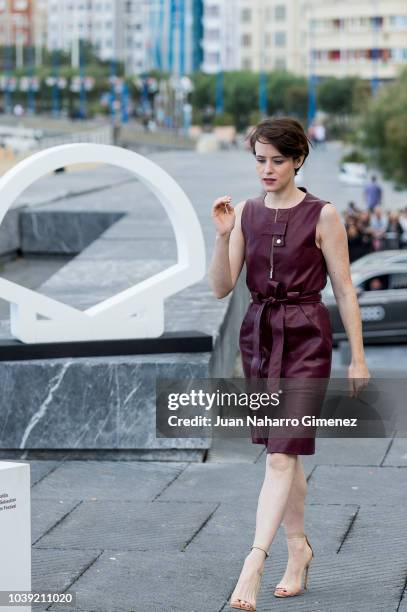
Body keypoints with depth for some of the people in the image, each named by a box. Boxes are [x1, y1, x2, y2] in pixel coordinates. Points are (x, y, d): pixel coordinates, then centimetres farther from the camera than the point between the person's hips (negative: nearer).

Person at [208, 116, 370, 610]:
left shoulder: (322, 216, -6)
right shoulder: (245, 213, 5)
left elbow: (344, 290, -3)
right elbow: (221, 289, 2)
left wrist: (358, 357, -4)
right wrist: (223, 236, -12)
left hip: (306, 337, -5)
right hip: (258, 334, 5)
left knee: (281, 454, -14)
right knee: (283, 450, 15)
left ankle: (253, 566, -20)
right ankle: (298, 547, 31)